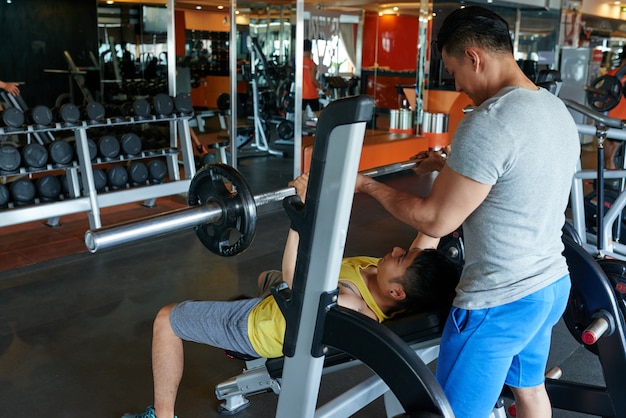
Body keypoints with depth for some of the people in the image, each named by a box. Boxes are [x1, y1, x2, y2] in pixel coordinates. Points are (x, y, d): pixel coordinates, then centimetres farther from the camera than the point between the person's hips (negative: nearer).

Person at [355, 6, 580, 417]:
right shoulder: (558, 110, 4)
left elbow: (436, 220, -20)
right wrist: (453, 166, 24)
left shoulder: (488, 122, -25)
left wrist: (370, 185, -7)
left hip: (499, 304, -9)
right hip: (553, 285, 9)